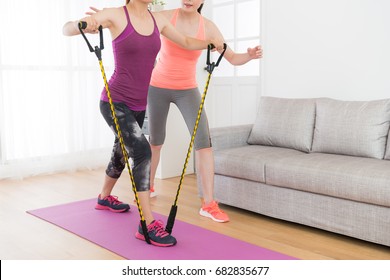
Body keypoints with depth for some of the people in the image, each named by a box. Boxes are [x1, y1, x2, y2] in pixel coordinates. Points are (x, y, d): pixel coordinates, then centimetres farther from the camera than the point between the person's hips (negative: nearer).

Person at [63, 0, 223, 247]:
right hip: (115, 102, -7)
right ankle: (148, 225, -15)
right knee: (142, 152, -22)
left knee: (123, 153, 22)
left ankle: (105, 198, 49)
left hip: (138, 104, 7)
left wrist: (210, 43, 5)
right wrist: (82, 23, -35)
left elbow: (186, 42, 20)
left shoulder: (158, 20, 6)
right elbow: (66, 29, -14)